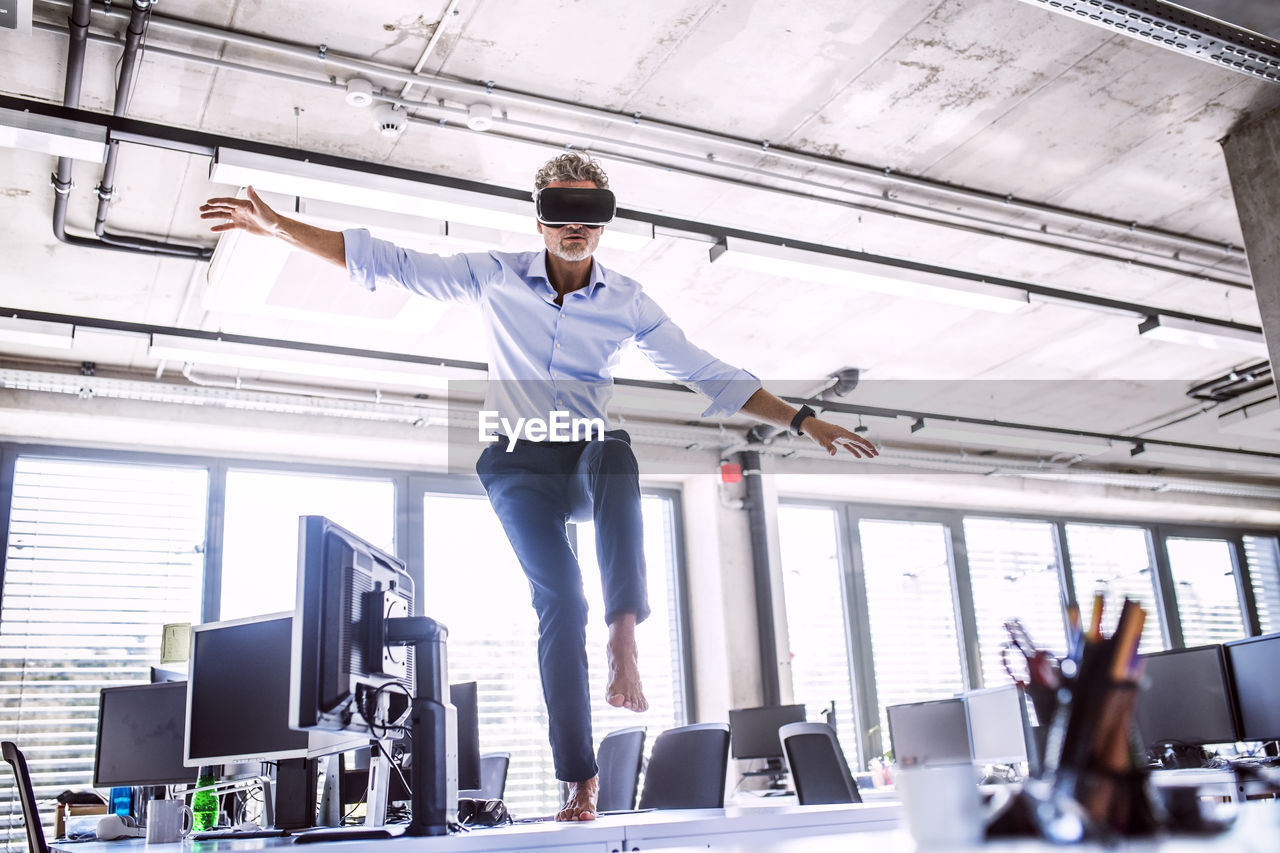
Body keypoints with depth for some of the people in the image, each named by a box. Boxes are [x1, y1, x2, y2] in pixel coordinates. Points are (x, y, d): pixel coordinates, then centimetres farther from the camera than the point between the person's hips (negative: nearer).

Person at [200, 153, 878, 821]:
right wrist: (275, 226, -6)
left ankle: (624, 641, -42)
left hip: (588, 457, 1)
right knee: (558, 596, -19)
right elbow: (387, 264, 0)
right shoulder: (496, 276, 0)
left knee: (616, 451, -36)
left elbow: (710, 376, 4)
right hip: (519, 464, -1)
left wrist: (804, 422, -1)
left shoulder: (627, 303, 2)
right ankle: (579, 777, -13)